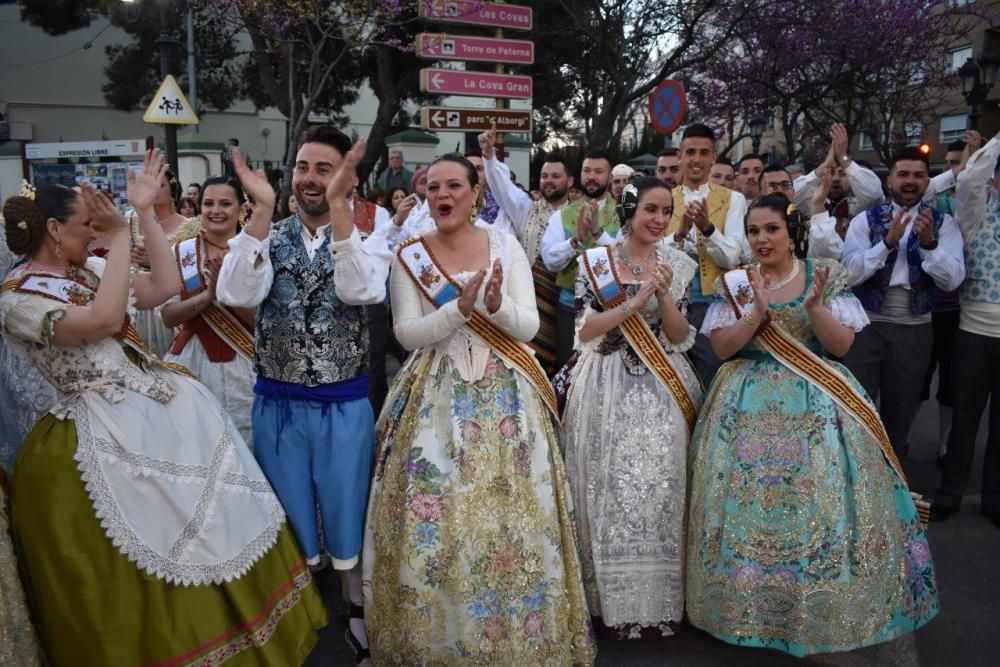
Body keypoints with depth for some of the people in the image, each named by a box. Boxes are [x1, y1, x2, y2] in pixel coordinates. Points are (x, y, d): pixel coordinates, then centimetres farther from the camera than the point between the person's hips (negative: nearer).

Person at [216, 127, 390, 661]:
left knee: (346, 516, 14)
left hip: (344, 404, -1)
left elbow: (359, 292, -26)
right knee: (290, 520, 16)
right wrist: (260, 209, -23)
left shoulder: (365, 236, -4)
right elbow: (236, 296, -18)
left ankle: (356, 613, 37)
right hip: (277, 403, 2)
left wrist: (338, 206, -30)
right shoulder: (267, 235, 1)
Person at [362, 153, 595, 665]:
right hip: (436, 397, 0)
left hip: (504, 394, 1)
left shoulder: (505, 245, 1)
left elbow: (528, 327, -3)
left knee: (510, 514, 5)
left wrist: (497, 304, -24)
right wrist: (460, 308, -21)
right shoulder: (409, 255, 1)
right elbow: (407, 333, -7)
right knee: (433, 513, 2)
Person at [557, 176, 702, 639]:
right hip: (607, 387, -1)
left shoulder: (678, 265, 7)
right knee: (610, 486, -1)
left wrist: (664, 293, -13)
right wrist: (636, 301, -15)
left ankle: (657, 600, 15)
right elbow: (585, 331, -7)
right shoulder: (595, 260, 1)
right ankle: (613, 599, 15)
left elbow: (680, 338, 2)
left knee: (659, 484, -2)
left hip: (660, 389, 2)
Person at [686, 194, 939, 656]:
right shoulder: (733, 283, 4)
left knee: (820, 499, -7)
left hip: (817, 404, 0)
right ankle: (747, 604, 14)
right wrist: (759, 310, -16)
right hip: (750, 406, 1)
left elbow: (841, 345, -3)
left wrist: (814, 306, -19)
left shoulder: (826, 276, 2)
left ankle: (822, 611, 13)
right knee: (747, 499, -4)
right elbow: (722, 347, -3)